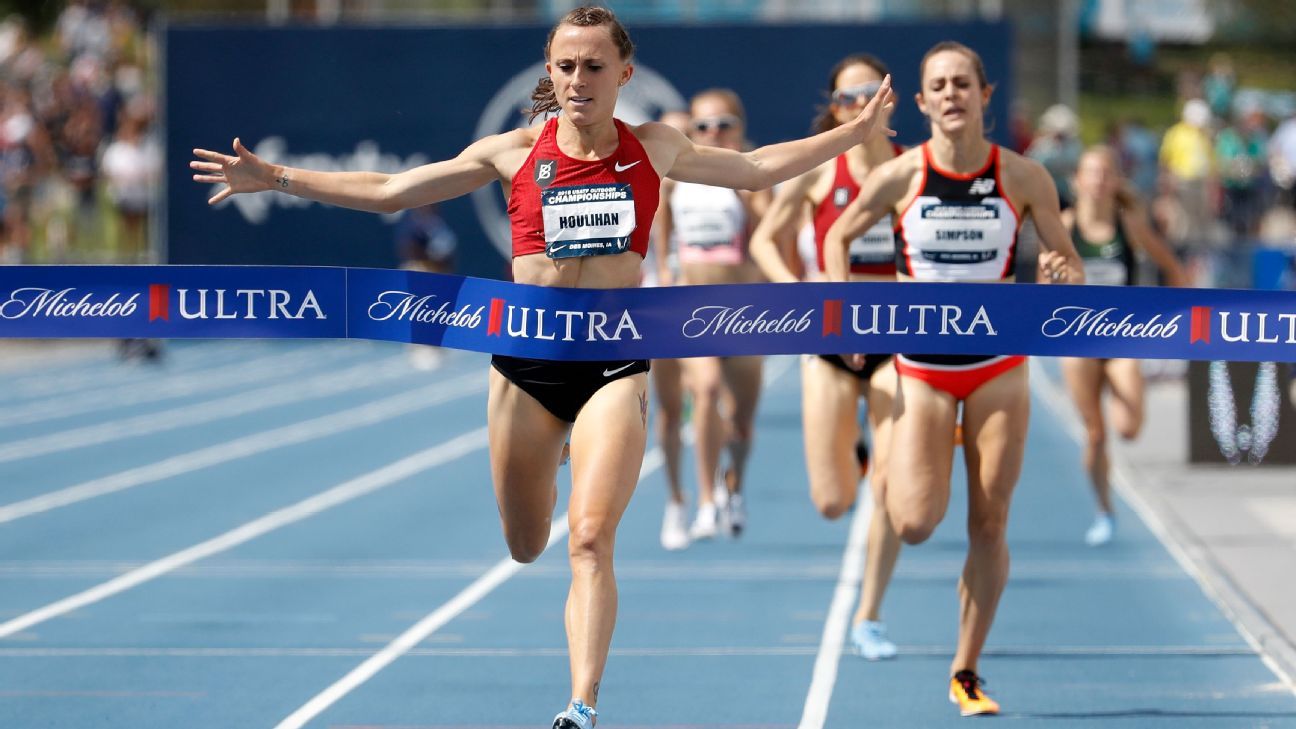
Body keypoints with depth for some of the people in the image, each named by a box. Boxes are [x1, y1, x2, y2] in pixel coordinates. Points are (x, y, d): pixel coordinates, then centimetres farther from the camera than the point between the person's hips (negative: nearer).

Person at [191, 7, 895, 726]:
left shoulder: (653, 150, 3)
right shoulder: (514, 152, 0)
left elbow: (757, 168, 16)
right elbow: (388, 191, 3)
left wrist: (854, 131, 13)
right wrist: (274, 177, -1)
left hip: (614, 366, -1)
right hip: (526, 362, 1)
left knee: (590, 539, -17)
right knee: (526, 546, 12)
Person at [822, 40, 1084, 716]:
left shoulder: (1023, 177, -6)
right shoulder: (899, 176, -8)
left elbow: (1070, 264, 2)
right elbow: (837, 236, 8)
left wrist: (1063, 273, -22)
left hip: (998, 364, 1)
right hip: (922, 367, -1)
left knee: (988, 526, 1)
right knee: (914, 525, -11)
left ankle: (966, 673, 15)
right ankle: (913, 463, 28)